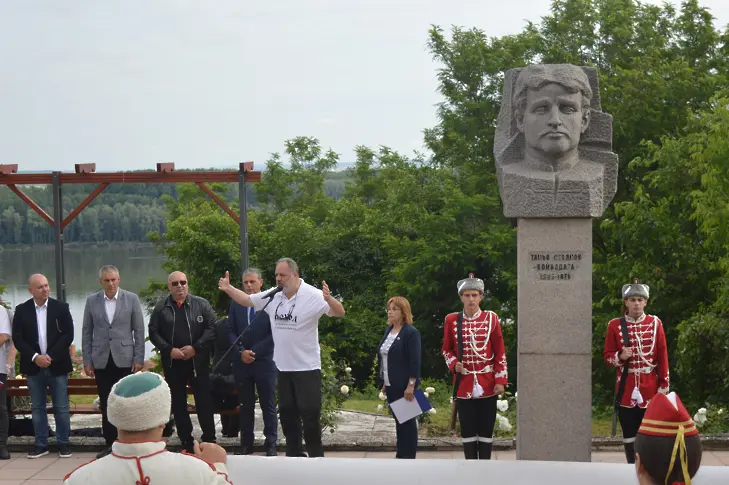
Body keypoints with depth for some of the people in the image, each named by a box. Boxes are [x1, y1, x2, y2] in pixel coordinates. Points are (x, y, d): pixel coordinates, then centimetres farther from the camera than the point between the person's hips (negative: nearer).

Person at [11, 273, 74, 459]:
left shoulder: (61, 307, 0)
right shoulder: (21, 310, 3)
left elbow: (68, 334, -5)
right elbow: (17, 338, -1)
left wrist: (50, 356, -14)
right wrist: (35, 357, -13)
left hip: (57, 365, -1)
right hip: (33, 366, 1)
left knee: (61, 407, 2)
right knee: (37, 407, 7)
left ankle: (63, 443, 12)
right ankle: (41, 444, 14)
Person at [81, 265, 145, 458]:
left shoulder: (131, 299, 0)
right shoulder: (92, 301, 5)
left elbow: (139, 331, 1)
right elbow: (86, 332, 7)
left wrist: (139, 359, -4)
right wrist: (87, 361, 2)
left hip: (124, 359, -2)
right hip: (101, 360, 2)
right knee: (106, 405, 5)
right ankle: (110, 443, 13)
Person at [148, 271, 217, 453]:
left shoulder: (201, 304, 1)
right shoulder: (161, 307, 5)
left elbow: (211, 328, -5)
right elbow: (153, 332, 1)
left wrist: (195, 347, -15)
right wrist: (169, 350, -12)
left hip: (198, 362, -2)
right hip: (172, 363, 2)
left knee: (204, 401, 0)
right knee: (178, 404, 7)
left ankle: (209, 441, 8)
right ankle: (186, 443, 16)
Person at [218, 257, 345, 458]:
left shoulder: (312, 295, -15)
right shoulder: (272, 296, 1)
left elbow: (339, 312, -22)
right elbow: (247, 300, 11)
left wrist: (328, 298, -42)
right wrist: (228, 288, -4)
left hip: (307, 367, -6)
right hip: (283, 366, 6)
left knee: (310, 413, -1)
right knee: (287, 412, 14)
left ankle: (316, 457, 10)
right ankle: (294, 454, 27)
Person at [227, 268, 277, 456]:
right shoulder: (236, 304, 9)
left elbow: (274, 333, -7)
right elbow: (231, 332, 8)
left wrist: (254, 351, -11)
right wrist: (241, 351, -7)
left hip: (264, 361, -3)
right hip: (241, 362, 4)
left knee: (268, 405, 2)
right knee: (245, 405, 8)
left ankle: (271, 445, 8)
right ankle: (246, 445, 14)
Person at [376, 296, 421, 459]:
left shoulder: (411, 332, -13)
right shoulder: (388, 330, 12)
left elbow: (415, 361, -18)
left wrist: (411, 385, -21)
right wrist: (384, 382, 15)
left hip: (405, 385, -8)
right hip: (391, 385, 8)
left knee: (407, 420, 0)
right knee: (398, 419, 13)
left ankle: (408, 457, 5)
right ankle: (400, 454, 20)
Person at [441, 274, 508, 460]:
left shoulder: (491, 318, -2)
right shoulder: (451, 320, 0)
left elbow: (500, 352, 0)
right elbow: (447, 349, 11)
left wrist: (500, 380, -6)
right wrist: (454, 364, -9)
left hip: (488, 383, -1)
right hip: (464, 383, 1)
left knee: (486, 429, 5)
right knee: (468, 429, 6)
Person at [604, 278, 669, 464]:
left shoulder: (655, 323, 1)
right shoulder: (615, 325, 0)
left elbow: (663, 356, 2)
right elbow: (608, 355, 4)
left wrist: (663, 385, -3)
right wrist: (621, 357, -18)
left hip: (650, 387, 0)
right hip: (626, 386, 0)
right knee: (629, 432, 5)